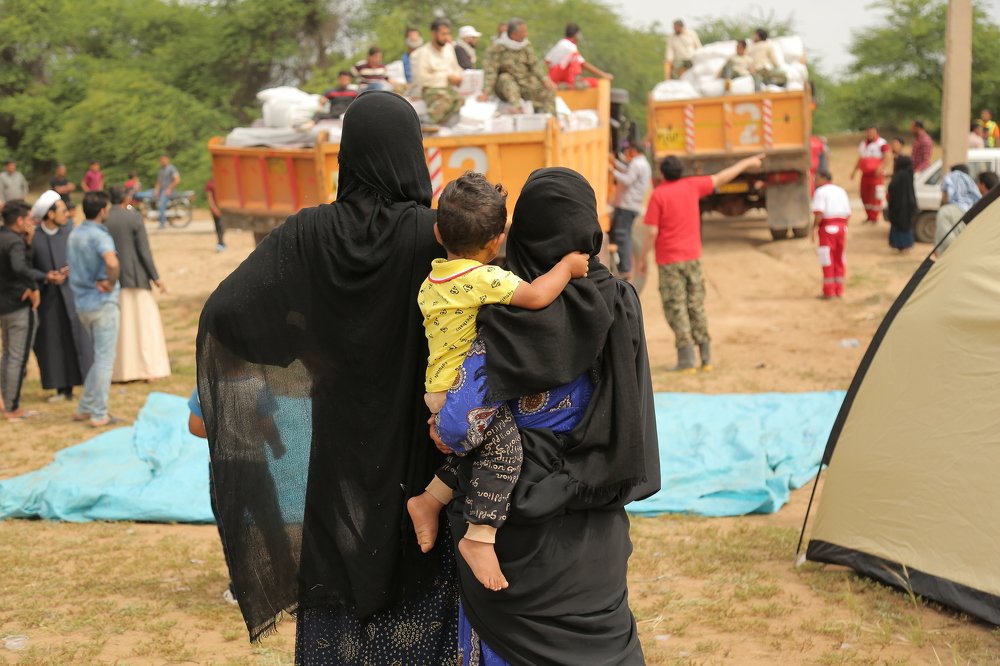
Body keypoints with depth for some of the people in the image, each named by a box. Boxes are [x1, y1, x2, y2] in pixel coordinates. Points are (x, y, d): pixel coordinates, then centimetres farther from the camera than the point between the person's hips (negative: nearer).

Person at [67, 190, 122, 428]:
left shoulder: (74, 235, 10)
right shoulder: (99, 236, -17)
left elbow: (74, 268, 15)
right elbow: (112, 263, -36)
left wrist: (96, 281, 1)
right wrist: (111, 284, -18)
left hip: (82, 303, 8)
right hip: (103, 303, -8)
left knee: (101, 357, 20)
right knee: (105, 360, 0)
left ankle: (84, 408, 21)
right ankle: (99, 415, 3)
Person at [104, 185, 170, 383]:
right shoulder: (134, 217, -9)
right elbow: (144, 250, -10)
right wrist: (155, 277, -4)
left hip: (109, 278, 3)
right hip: (135, 278, -3)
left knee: (117, 326, 12)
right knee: (144, 322, 4)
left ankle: (120, 370, 14)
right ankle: (149, 369, 2)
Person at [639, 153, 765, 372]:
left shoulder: (658, 195, -10)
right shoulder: (691, 186, 3)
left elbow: (652, 232, -13)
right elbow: (721, 178, 15)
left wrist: (642, 258, -3)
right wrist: (746, 163, 28)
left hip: (669, 260, -5)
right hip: (693, 257, 5)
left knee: (675, 307, -1)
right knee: (696, 306, 11)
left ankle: (686, 358, -7)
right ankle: (706, 357, 11)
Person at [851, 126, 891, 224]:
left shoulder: (881, 144, -7)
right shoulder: (863, 144, 18)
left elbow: (888, 155, -20)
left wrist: (881, 167, -33)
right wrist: (854, 171, 24)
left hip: (876, 175, -8)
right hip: (865, 174, 8)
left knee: (876, 196, -8)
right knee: (864, 195, 8)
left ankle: (874, 218, -2)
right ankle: (869, 216, 20)